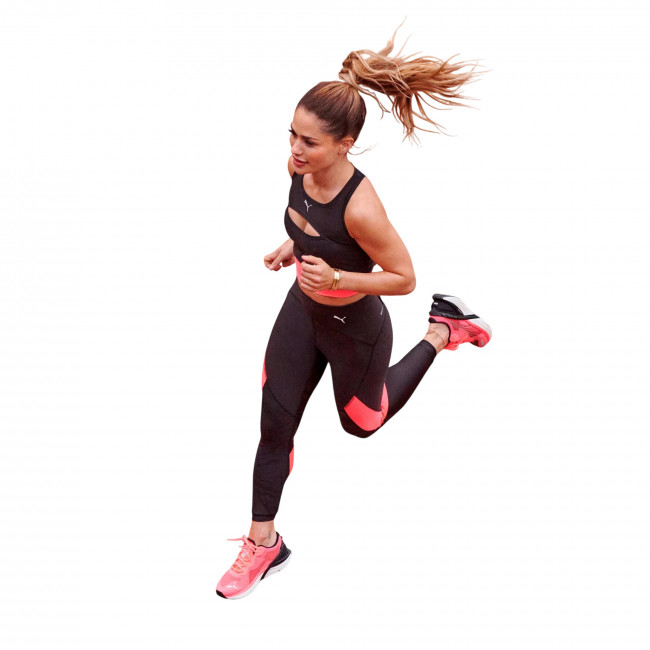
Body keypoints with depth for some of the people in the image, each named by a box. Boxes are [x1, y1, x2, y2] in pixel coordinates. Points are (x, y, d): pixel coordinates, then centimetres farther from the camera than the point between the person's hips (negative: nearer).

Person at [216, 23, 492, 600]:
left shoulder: (361, 208, -37)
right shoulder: (299, 168, -16)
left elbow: (404, 277, -24)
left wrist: (336, 279, -34)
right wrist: (291, 249, -8)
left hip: (354, 329, -6)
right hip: (301, 311, 6)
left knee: (362, 421, 25)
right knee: (274, 428, 9)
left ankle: (442, 333, 39)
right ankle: (264, 543, 27)